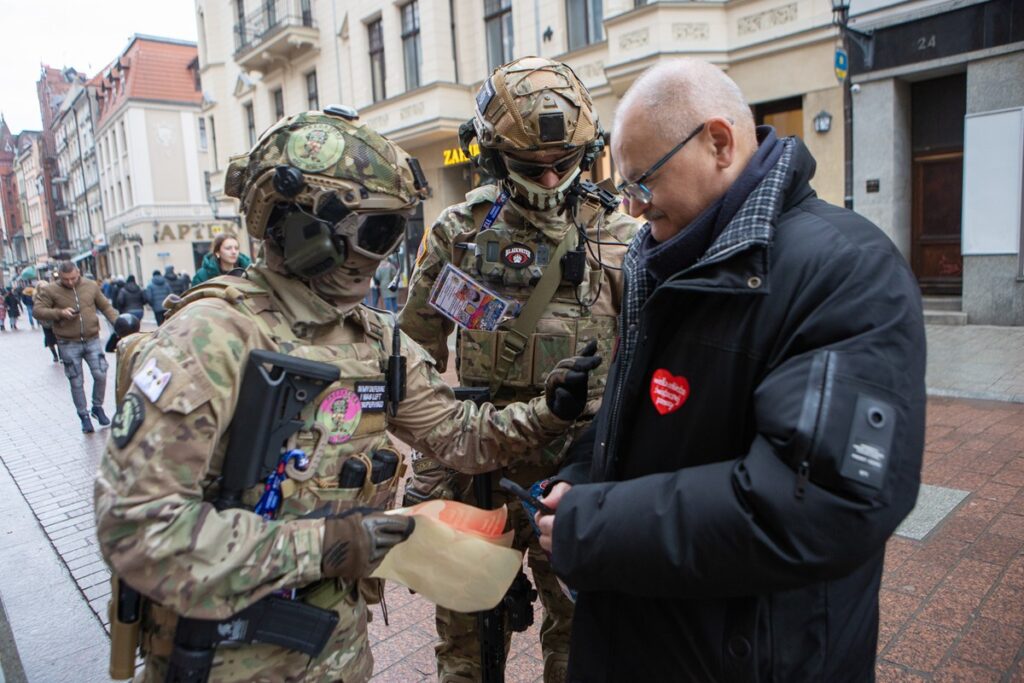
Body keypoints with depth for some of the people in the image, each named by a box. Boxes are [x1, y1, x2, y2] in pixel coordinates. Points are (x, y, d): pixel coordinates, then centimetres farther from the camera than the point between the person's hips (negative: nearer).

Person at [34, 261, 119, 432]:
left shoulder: (91, 286, 3)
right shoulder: (50, 291, -3)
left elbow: (106, 307, 9)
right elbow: (38, 311, -4)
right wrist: (60, 313, -19)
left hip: (92, 340, 1)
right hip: (68, 344, -1)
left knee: (100, 375, -3)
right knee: (76, 382, 5)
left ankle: (98, 407, 19)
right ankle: (84, 416, 17)